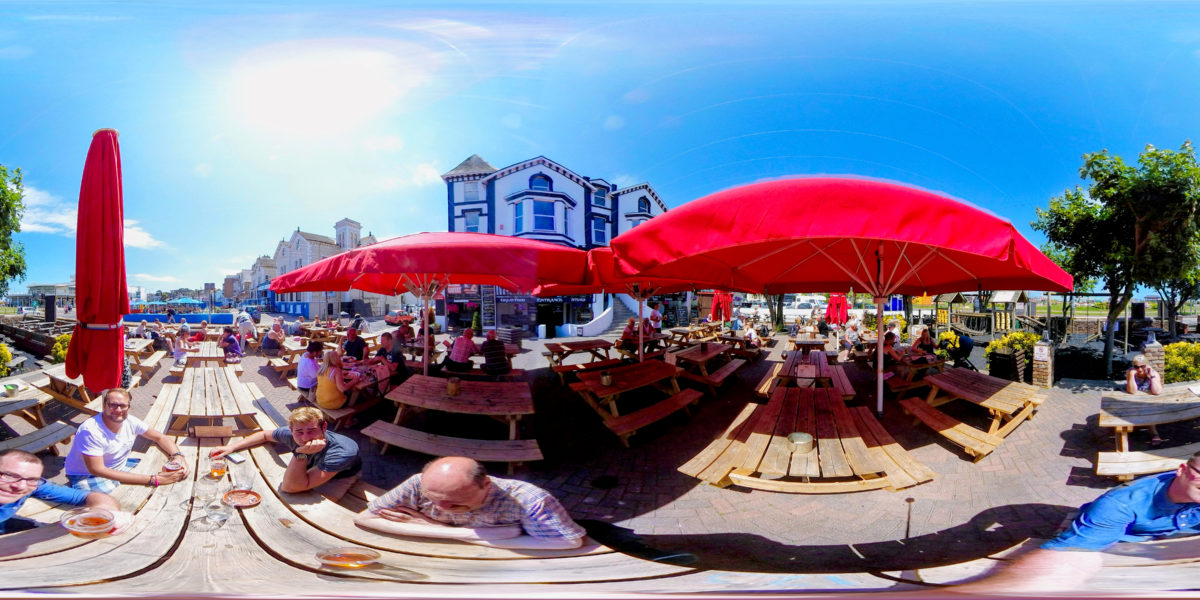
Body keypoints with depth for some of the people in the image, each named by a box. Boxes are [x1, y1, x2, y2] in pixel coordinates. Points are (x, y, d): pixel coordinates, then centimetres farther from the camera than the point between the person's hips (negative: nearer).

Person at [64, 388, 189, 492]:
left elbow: (160, 438, 3)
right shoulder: (90, 431, -27)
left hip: (120, 469, 7)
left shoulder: (131, 422, -8)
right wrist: (151, 480, -39)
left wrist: (177, 456, -22)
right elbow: (97, 470, -32)